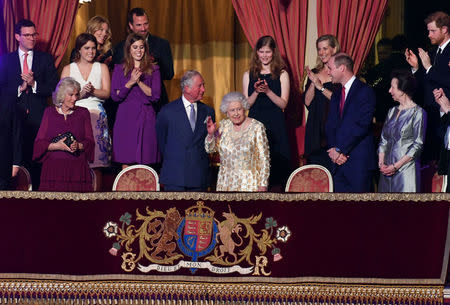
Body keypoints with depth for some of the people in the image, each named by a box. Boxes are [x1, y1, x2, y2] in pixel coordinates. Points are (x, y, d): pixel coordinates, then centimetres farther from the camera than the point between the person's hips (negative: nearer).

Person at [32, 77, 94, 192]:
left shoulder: (83, 113, 15)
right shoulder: (50, 112, 13)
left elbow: (90, 142, 9)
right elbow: (39, 142, 7)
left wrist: (78, 146, -13)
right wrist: (56, 146, -11)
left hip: (77, 167, 1)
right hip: (53, 166, 0)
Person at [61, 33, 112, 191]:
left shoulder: (102, 68, 14)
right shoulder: (68, 69, 14)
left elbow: (106, 93, 4)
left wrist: (93, 91, -14)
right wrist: (81, 93, -12)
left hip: (96, 117, 0)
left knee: (96, 162, -9)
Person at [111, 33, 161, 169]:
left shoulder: (153, 69, 9)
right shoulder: (119, 69, 10)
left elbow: (155, 95, -1)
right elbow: (115, 96, 1)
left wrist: (139, 82, -12)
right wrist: (130, 83, -12)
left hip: (146, 118, 0)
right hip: (126, 118, 0)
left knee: (144, 162, -3)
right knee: (126, 163, -3)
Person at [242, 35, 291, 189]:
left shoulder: (282, 74, 4)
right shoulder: (249, 75, 10)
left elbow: (283, 103, -2)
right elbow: (246, 104, 6)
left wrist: (268, 91, -16)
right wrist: (256, 92, -12)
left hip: (276, 125, -1)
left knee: (277, 162, -5)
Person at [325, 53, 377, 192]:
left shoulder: (365, 92, -6)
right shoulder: (336, 96, 20)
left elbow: (362, 126, -14)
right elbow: (330, 127, 14)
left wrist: (339, 150, -13)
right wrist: (333, 149, -6)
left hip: (359, 161, -7)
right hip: (338, 164, 7)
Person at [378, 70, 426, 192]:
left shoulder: (418, 112, -4)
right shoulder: (392, 111, 16)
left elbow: (417, 145, -10)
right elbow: (383, 140, 15)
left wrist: (396, 166, -14)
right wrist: (381, 163, -2)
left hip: (406, 168, -6)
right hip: (387, 169, 6)